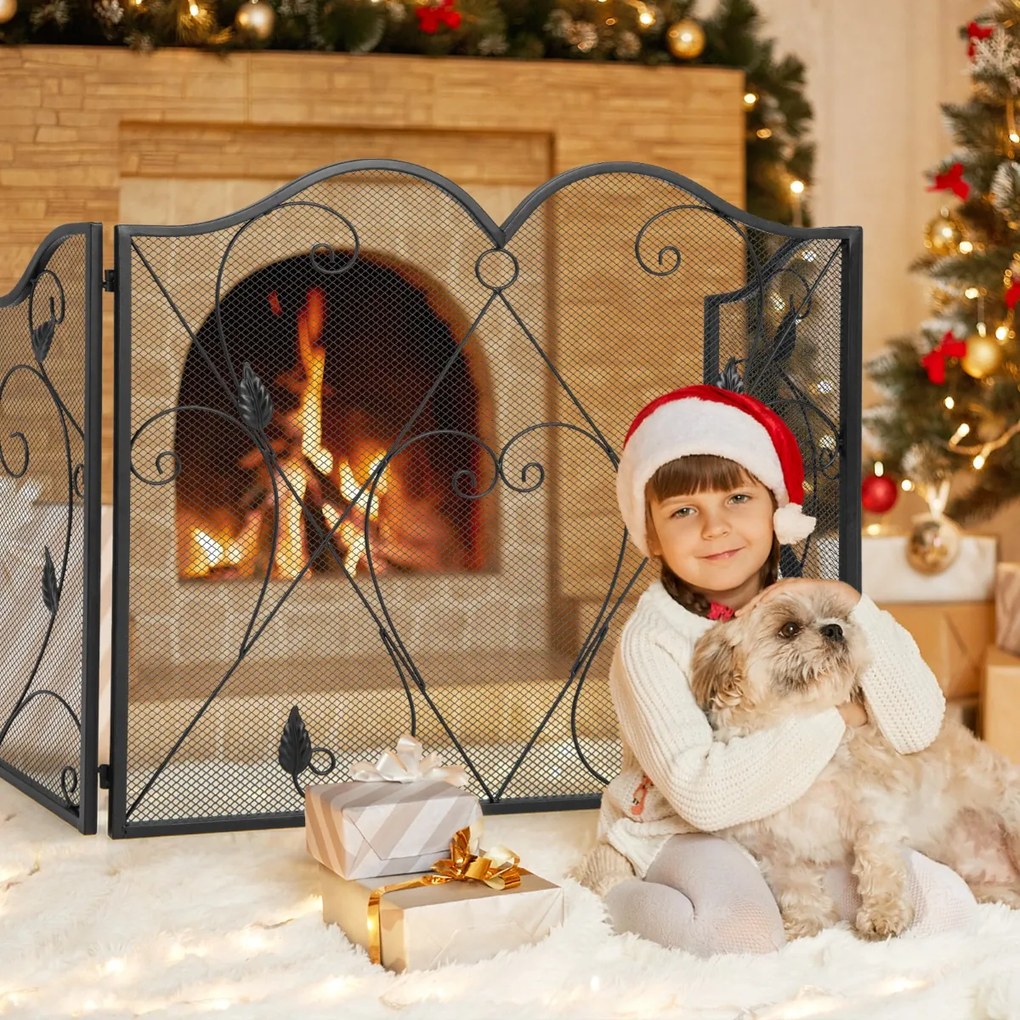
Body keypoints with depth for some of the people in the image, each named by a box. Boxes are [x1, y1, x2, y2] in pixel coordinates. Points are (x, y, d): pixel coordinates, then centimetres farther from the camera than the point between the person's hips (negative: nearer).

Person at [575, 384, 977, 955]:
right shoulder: (652, 642, -16)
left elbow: (918, 728, -9)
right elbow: (703, 794, -27)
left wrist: (853, 606, -19)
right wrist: (834, 717, -21)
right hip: (680, 840, -5)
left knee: (944, 902, -12)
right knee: (745, 933, -35)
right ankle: (623, 903, -7)